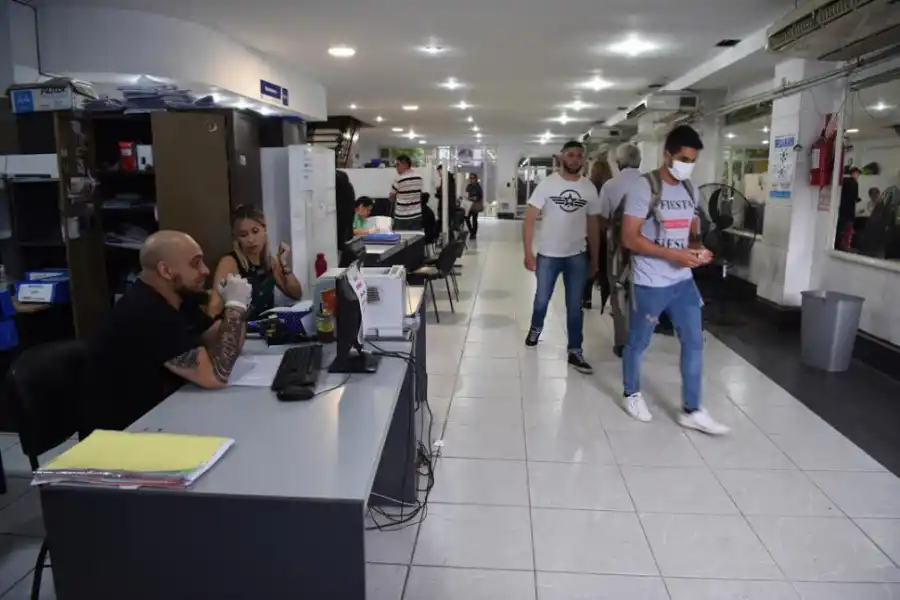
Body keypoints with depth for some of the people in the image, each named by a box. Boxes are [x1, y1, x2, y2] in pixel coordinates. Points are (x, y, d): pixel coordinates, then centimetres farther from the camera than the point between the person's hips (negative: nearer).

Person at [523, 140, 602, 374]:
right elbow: (529, 219, -9)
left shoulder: (589, 188, 0)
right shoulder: (547, 184, -8)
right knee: (542, 299, 15)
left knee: (574, 306, 6)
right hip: (547, 255, -1)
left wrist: (594, 259, 5)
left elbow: (593, 225, 6)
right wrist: (528, 253, -15)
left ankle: (574, 352, 16)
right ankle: (536, 329, 44)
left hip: (577, 256, 1)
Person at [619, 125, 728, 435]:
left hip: (683, 281, 7)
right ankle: (632, 394, 34)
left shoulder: (691, 189, 8)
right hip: (649, 284, -6)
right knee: (638, 343, 10)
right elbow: (629, 238, -18)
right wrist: (674, 254, -24)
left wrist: (698, 248, -5)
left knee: (694, 342, 7)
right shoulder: (644, 187, -14)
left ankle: (691, 411, 18)